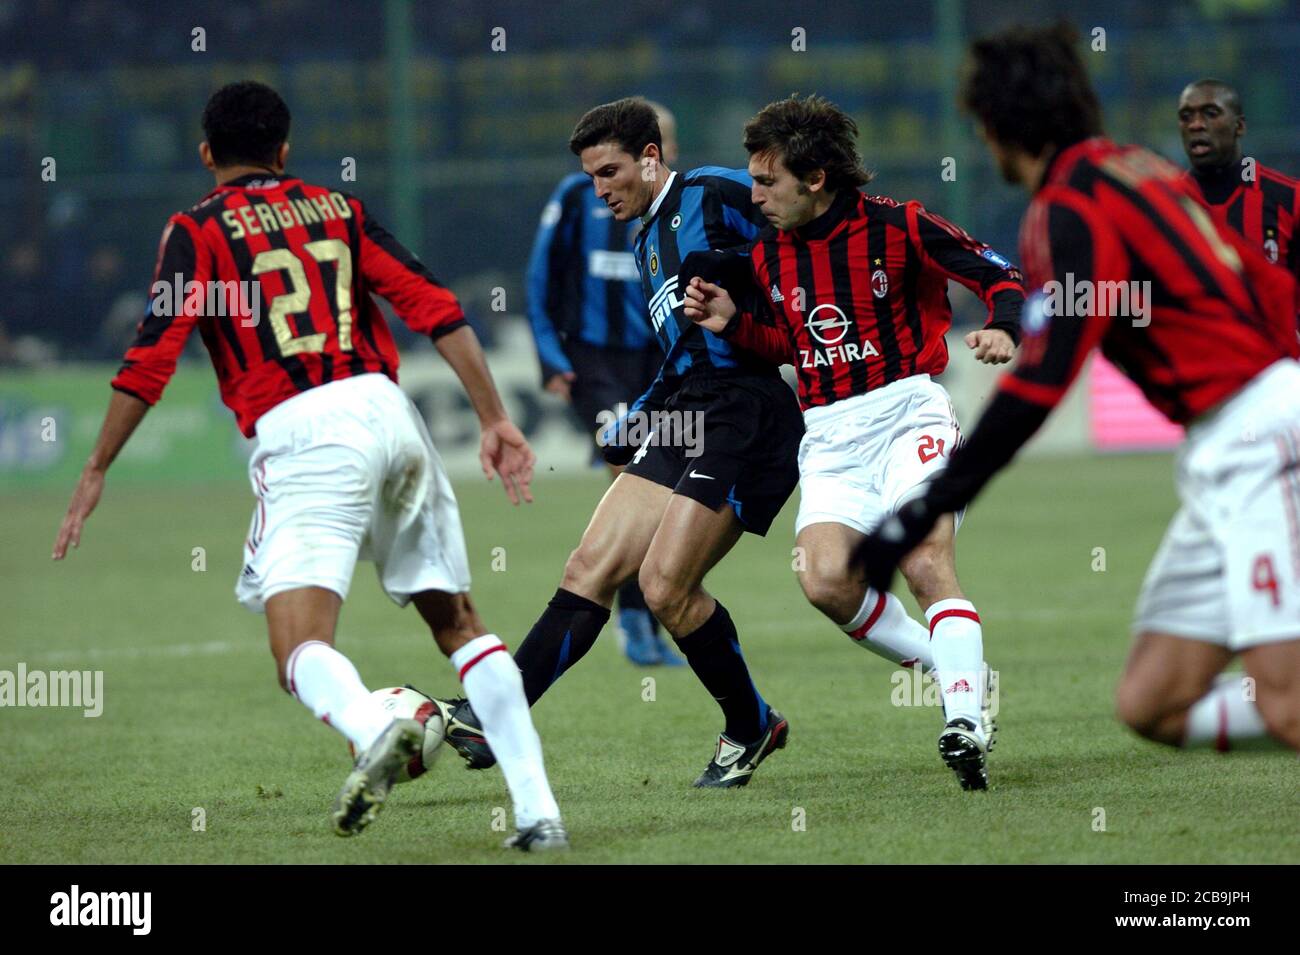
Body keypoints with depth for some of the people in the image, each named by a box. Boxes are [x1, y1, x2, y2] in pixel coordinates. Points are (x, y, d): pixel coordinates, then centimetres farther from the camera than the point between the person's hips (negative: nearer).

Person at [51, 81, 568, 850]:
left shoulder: (197, 231, 8)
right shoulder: (337, 209, 20)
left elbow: (152, 360, -1)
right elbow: (437, 309, 10)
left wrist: (96, 472, 6)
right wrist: (495, 418, 12)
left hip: (301, 435, -4)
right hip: (388, 412, 4)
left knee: (300, 648, -12)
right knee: (457, 621, 13)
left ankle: (377, 729, -47)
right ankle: (538, 808, 1)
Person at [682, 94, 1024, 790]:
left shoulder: (897, 228, -8)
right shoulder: (767, 256, 8)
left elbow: (998, 275, -4)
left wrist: (1003, 329, -24)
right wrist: (732, 324, 4)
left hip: (908, 412, -5)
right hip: (829, 435, 5)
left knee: (924, 561, -25)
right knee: (826, 581, -16)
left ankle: (967, 718, -27)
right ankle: (954, 669, 3)